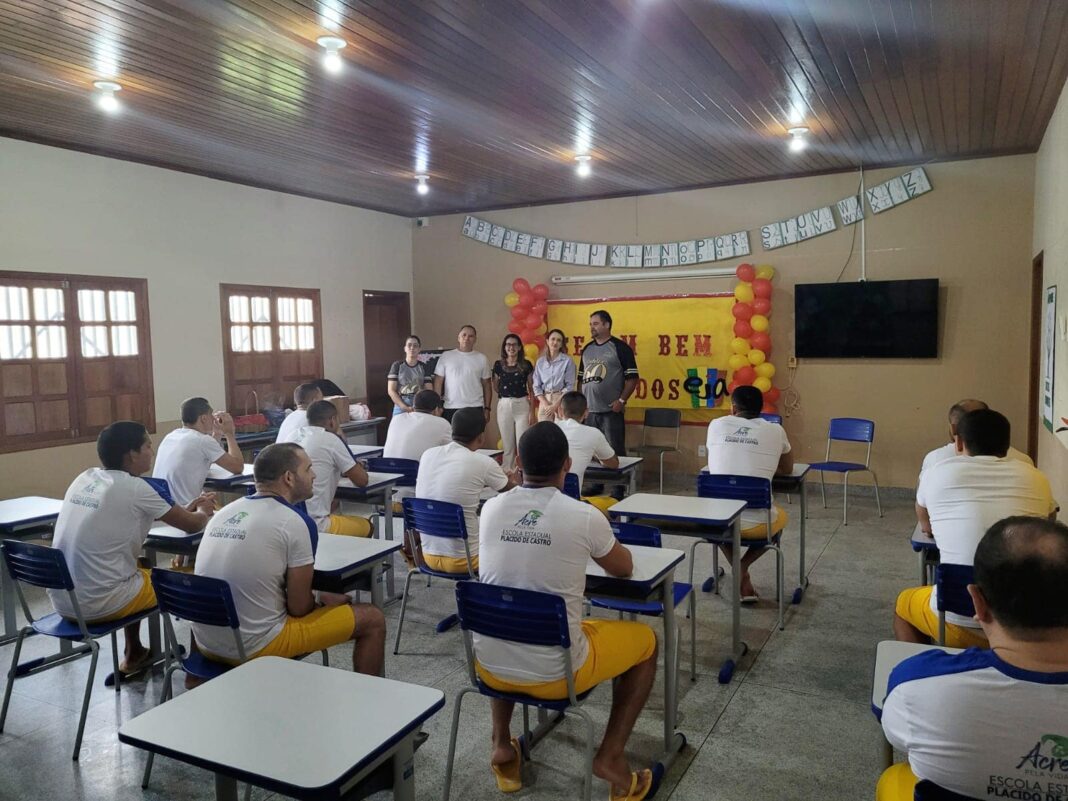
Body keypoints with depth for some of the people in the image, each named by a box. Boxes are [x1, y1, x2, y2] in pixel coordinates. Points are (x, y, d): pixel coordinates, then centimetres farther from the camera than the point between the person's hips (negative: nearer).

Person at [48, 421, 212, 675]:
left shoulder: (84, 479, 7)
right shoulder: (134, 487, -14)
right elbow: (192, 525, -2)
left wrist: (187, 508, 22)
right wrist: (203, 511, 19)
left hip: (61, 600, 8)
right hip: (97, 604, -8)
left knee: (140, 569, 31)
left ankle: (134, 656, 37)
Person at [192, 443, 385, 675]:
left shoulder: (225, 511, 7)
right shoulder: (296, 523, -15)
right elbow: (299, 607, -11)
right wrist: (323, 600, 12)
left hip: (207, 645, 8)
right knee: (372, 620, 4)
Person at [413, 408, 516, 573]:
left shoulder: (428, 455, -1)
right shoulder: (483, 463, -15)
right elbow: (510, 490, 6)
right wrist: (511, 480, 31)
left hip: (429, 555, 6)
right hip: (462, 559, -5)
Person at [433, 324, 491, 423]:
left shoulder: (481, 358, 7)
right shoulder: (446, 356, 5)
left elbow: (486, 385, 9)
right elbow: (438, 382, 4)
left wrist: (487, 408, 4)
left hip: (475, 408, 1)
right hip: (450, 408, 0)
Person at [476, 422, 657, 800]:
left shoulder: (491, 509, -3)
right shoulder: (584, 516, -14)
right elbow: (624, 568, 7)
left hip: (489, 666, 4)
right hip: (555, 673, -3)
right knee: (645, 640, 20)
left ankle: (502, 745, 31)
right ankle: (610, 756, 15)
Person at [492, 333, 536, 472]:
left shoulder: (526, 365, 1)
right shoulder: (498, 365, 5)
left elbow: (531, 390, 3)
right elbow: (495, 387, 19)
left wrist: (532, 412, -1)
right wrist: (505, 394, 4)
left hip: (522, 405, -1)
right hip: (504, 406, 2)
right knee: (507, 445, 6)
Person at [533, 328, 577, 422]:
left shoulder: (567, 361, -2)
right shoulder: (540, 361, 8)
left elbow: (569, 386, -6)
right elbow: (537, 386, 7)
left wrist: (555, 405, -11)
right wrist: (545, 404, -6)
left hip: (562, 400, -3)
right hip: (544, 401, 3)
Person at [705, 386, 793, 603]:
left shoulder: (717, 425, 5)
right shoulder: (775, 431, 3)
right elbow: (787, 469, 21)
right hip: (757, 523, -1)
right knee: (780, 516, 35)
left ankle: (739, 573, 19)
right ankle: (742, 568, 13)